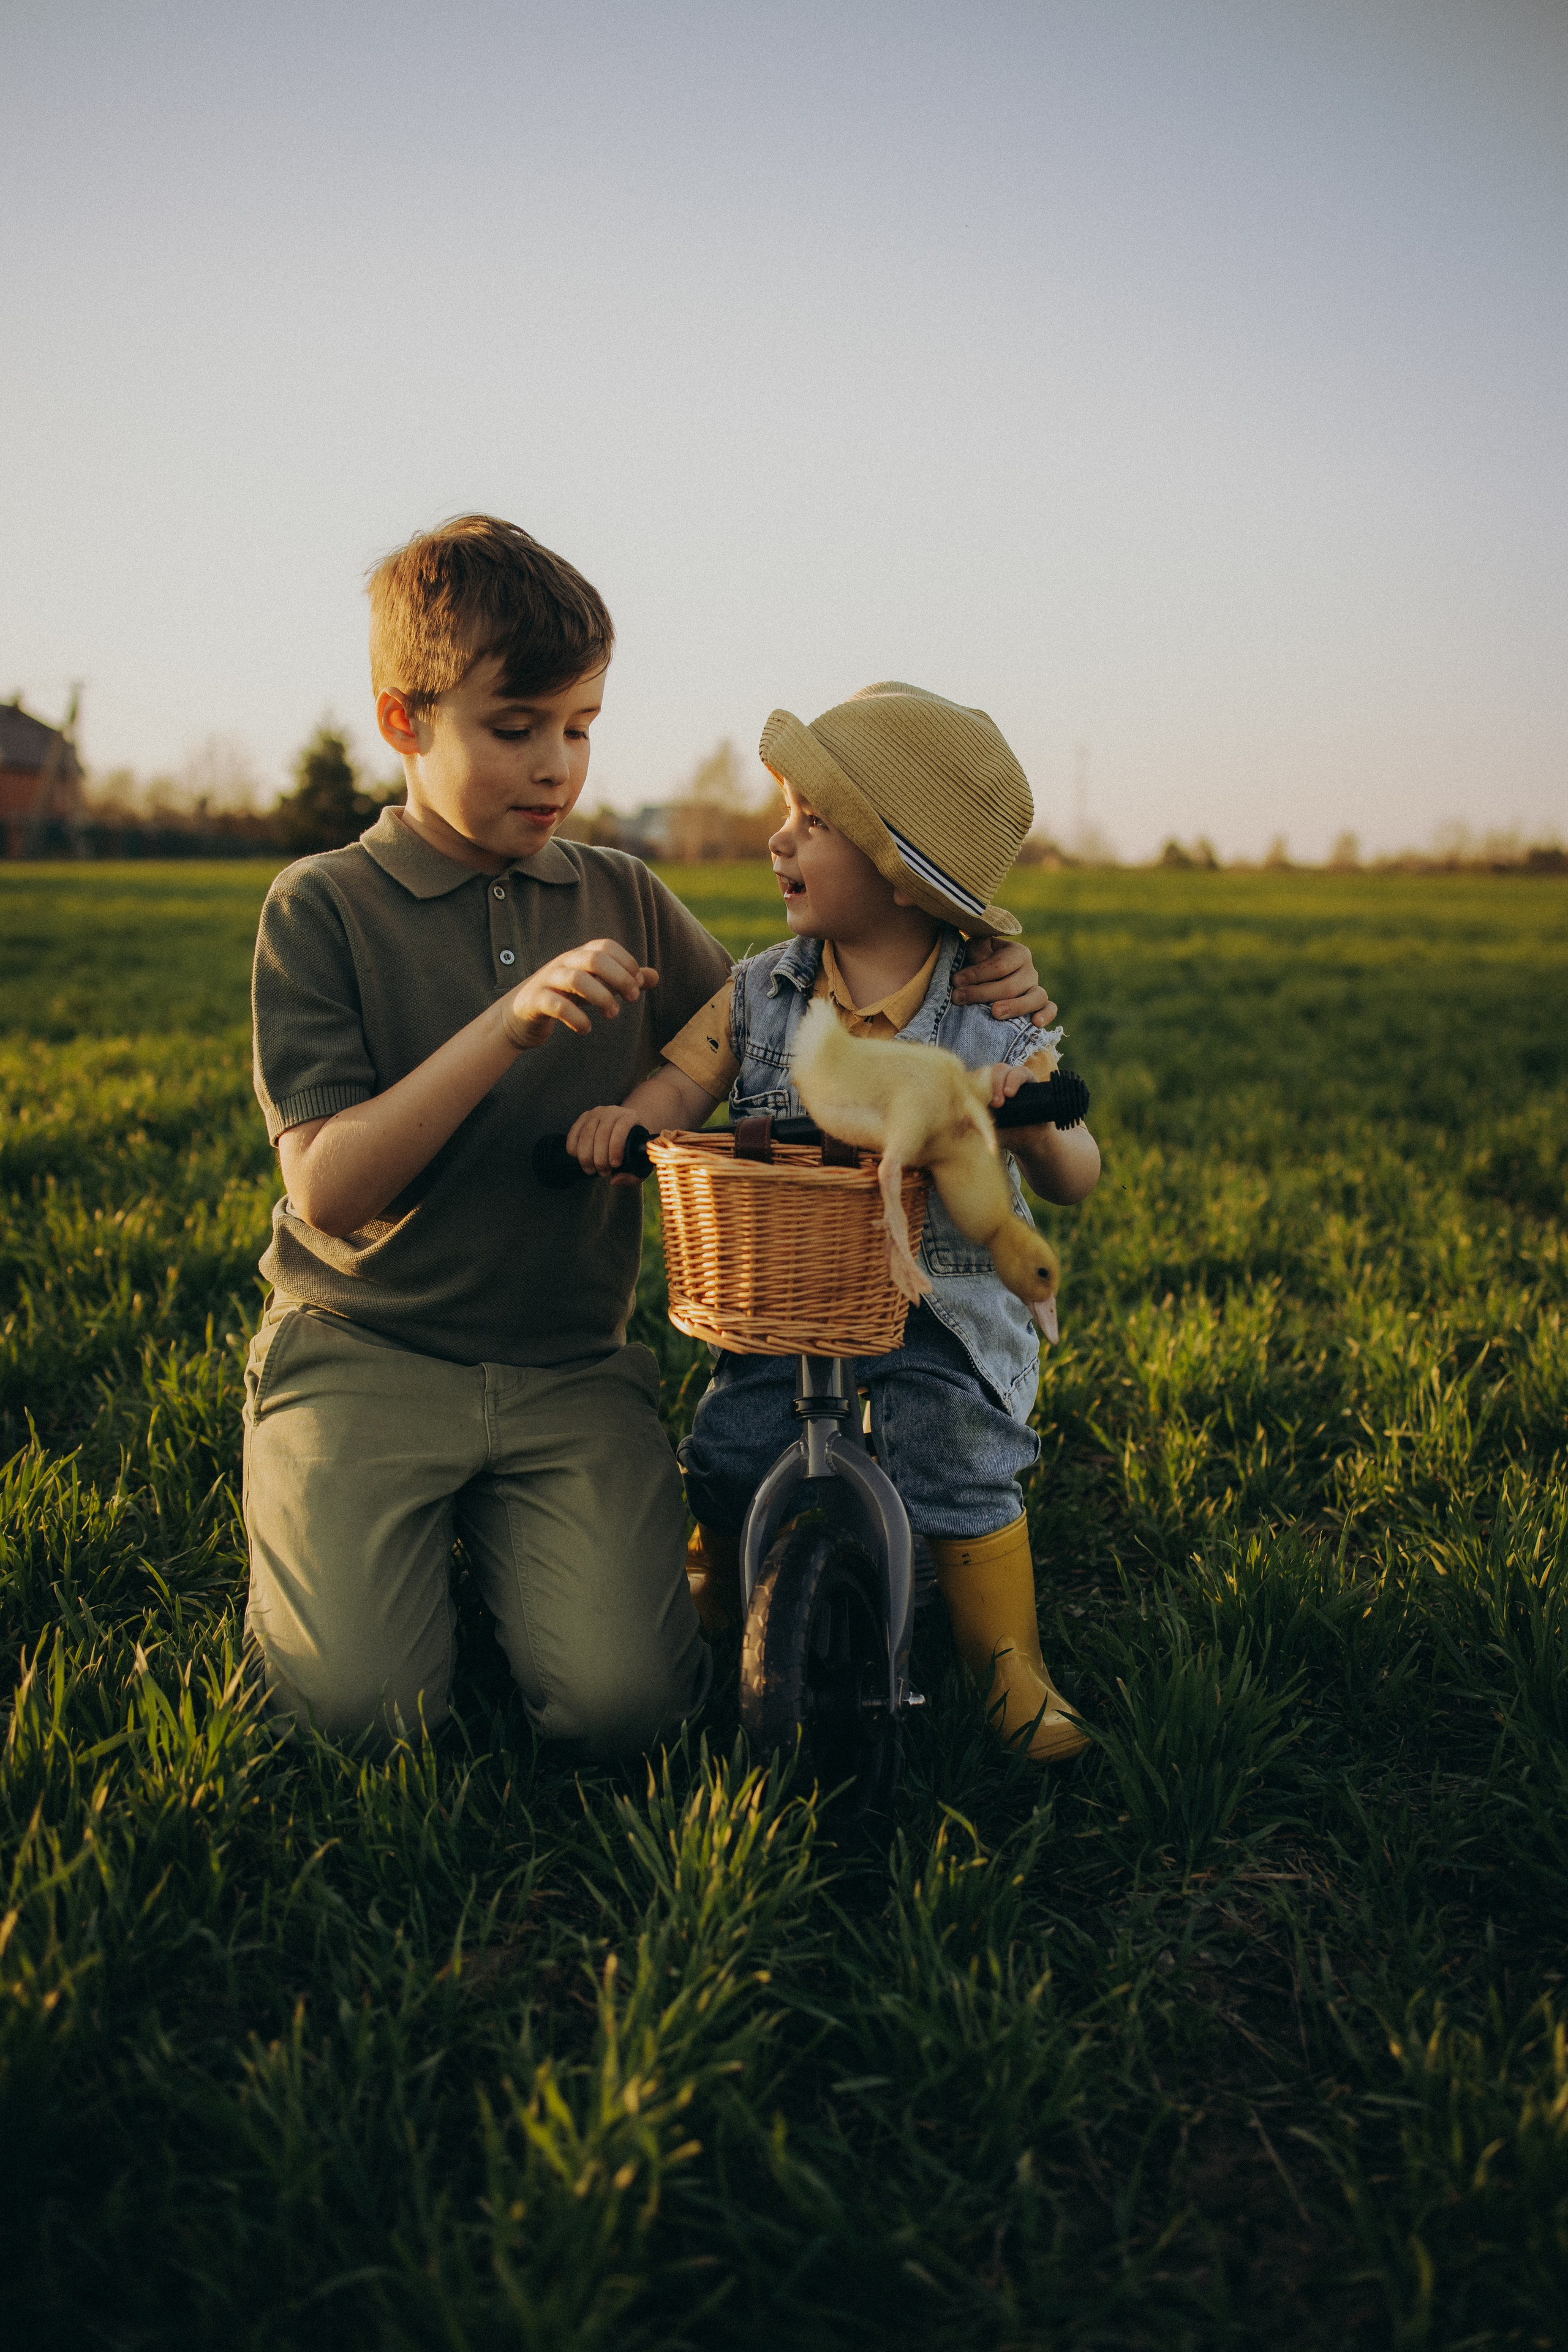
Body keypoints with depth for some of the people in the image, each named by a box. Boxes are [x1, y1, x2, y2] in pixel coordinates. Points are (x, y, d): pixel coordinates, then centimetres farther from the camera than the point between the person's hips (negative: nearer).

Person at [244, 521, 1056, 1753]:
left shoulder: (625, 901, 7)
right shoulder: (322, 907, -4)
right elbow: (328, 1188, -12)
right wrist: (510, 1022, -23)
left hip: (570, 1371, 3)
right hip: (364, 1352, -2)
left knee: (624, 1700, -16)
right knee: (360, 1704, -18)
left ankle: (497, 1535, 14)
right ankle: (324, 1525, 14)